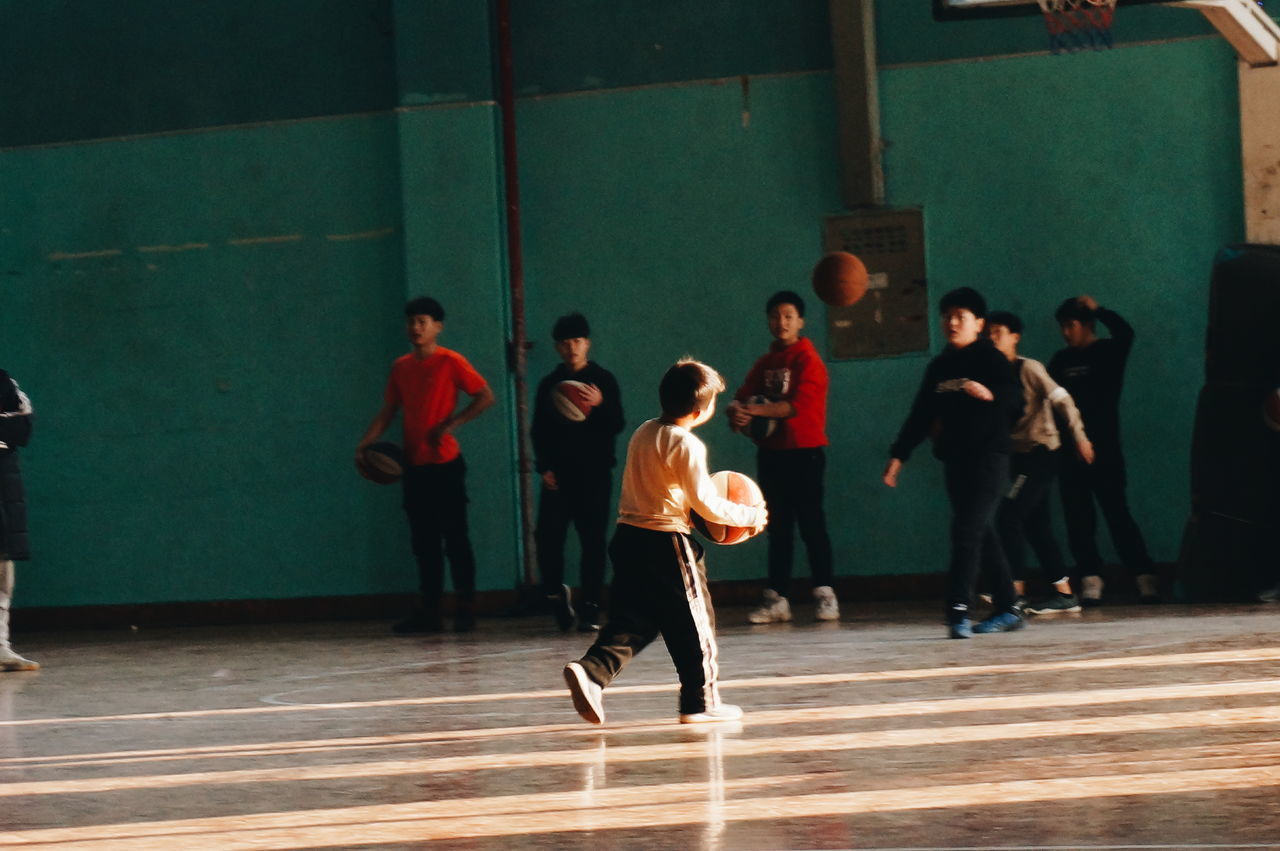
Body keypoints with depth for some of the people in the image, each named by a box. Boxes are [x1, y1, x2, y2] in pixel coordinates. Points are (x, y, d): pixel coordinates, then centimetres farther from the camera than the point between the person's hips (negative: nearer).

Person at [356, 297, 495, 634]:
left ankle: (466, 607, 2)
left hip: (445, 464, -5)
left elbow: (485, 396, -7)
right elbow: (387, 412, 13)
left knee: (455, 536, -3)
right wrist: (364, 444, 0)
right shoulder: (401, 367, 11)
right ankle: (429, 609, 10)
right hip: (414, 466, 5)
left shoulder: (450, 362, -5)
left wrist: (452, 423, -15)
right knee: (423, 540, 7)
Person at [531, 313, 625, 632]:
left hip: (594, 473, -2)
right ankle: (556, 592, 14)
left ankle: (590, 609, 1)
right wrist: (544, 467, -1)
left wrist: (600, 404, -21)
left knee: (593, 541, -4)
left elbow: (617, 426, -2)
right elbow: (538, 431, 11)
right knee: (548, 536, -10)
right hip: (558, 474, 2)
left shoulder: (603, 380, 4)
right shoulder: (549, 385, 10)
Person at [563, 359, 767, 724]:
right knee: (694, 622, 7)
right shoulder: (687, 446, -14)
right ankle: (701, 701, 14)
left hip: (629, 537, 7)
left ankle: (591, 670, -13)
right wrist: (750, 516, -2)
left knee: (630, 620, 10)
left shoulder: (643, 433, 10)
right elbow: (705, 504, -15)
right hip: (666, 544, -7)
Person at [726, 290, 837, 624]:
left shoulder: (808, 359, -6)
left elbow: (798, 405, -18)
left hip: (803, 452, -6)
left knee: (811, 523, -6)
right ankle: (776, 599, 9)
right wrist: (737, 412, -16)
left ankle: (826, 596, -2)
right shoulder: (765, 362, 14)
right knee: (778, 527, 7)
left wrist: (757, 410, -24)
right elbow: (743, 397, 7)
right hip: (770, 452, 6)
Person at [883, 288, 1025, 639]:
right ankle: (1009, 609, 17)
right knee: (982, 535, 9)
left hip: (988, 457, -7)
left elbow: (1014, 399, -17)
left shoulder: (990, 359, -4)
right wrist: (899, 454, 12)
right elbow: (921, 415, 17)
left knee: (967, 530, -15)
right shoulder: (939, 367, 14)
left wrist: (990, 394, -38)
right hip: (955, 461, 7)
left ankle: (958, 610, -20)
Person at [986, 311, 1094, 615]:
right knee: (1036, 526, 7)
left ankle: (1016, 588, -15)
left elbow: (1061, 399, -12)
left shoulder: (1029, 368, -9)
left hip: (1041, 453, -8)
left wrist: (1079, 436, -17)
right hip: (1019, 456, 8)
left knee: (1008, 516, -16)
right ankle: (1064, 593, 12)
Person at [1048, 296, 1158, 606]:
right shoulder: (1061, 360, 14)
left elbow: (1125, 333, -20)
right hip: (1070, 452, 5)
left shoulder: (1108, 352, 1)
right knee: (1078, 519, 0)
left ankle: (1145, 577, -7)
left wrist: (1098, 310, -17)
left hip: (1104, 450, -5)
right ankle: (1090, 579, 2)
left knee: (1117, 513, -9)